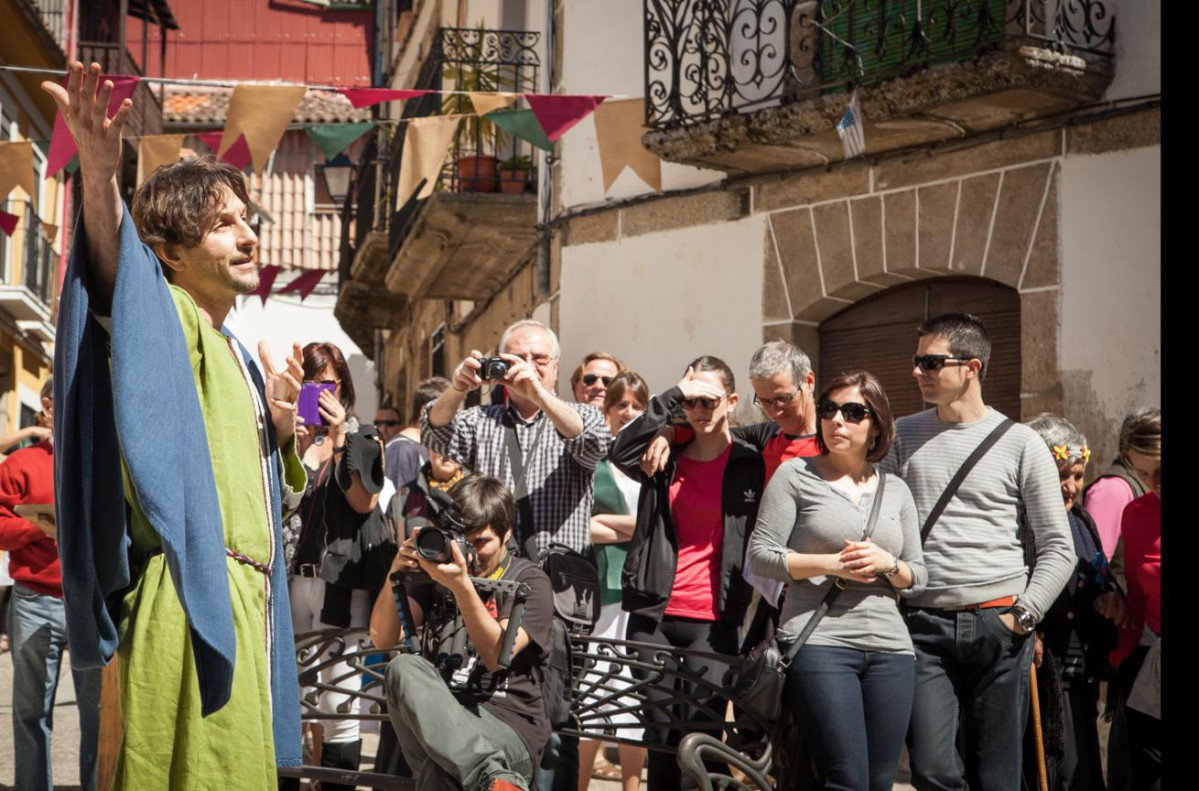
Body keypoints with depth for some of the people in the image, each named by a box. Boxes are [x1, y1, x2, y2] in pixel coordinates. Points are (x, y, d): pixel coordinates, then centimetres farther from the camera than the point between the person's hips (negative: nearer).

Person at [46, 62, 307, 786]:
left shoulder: (236, 356, 22)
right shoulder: (170, 321, -4)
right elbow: (114, 274, -29)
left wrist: (282, 429, 6)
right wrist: (100, 178, -48)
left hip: (245, 600, 9)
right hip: (191, 601, -9)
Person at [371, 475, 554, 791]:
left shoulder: (529, 582, 5)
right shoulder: (435, 574, 18)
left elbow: (497, 656, -12)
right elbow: (384, 638, 5)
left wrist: (462, 586, -25)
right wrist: (395, 577, -14)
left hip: (509, 731, -6)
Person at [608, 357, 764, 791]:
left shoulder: (749, 463, 3)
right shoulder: (665, 456, 9)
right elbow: (622, 452, -13)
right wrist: (674, 394, -16)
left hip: (713, 620, -2)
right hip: (654, 614, 2)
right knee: (661, 736, 7)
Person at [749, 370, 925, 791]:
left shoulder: (895, 489, 15)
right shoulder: (795, 474, 4)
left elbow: (918, 577, 16)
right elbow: (760, 555, -2)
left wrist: (888, 563, -6)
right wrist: (832, 564, -12)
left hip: (890, 648, 5)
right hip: (820, 642, -4)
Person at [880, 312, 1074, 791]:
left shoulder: (1021, 445, 3)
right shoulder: (903, 437, 8)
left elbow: (1058, 548, 4)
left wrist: (1023, 616, -5)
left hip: (998, 625, -1)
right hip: (924, 625, 1)